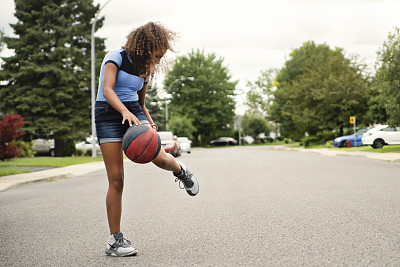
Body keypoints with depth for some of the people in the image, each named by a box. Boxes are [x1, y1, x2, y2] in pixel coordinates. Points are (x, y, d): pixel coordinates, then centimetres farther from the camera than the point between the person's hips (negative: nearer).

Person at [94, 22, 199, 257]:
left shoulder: (144, 69, 14)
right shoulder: (115, 58, -7)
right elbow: (107, 90, -22)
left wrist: (150, 122, 4)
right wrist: (126, 112, -38)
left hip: (134, 112, 5)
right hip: (108, 115, -4)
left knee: (159, 157, -24)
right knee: (116, 178, -10)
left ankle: (180, 171, 14)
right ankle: (115, 240, 0)